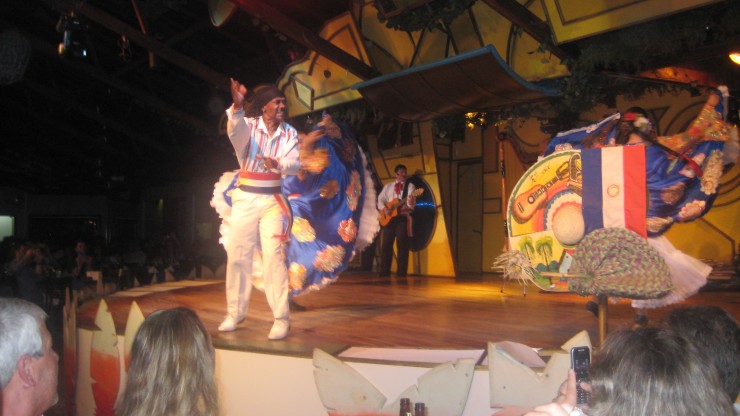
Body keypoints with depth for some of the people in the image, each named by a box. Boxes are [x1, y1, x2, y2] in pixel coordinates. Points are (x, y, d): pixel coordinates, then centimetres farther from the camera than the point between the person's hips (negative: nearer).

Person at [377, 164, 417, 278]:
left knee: (402, 244, -5)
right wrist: (384, 209, -8)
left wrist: (410, 203, -31)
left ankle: (401, 272, -1)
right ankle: (384, 271, 9)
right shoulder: (388, 186, 14)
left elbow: (412, 202, -7)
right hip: (389, 217, 3)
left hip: (403, 217, -3)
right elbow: (380, 199, 11)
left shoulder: (410, 186, 4)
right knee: (386, 244, 2)